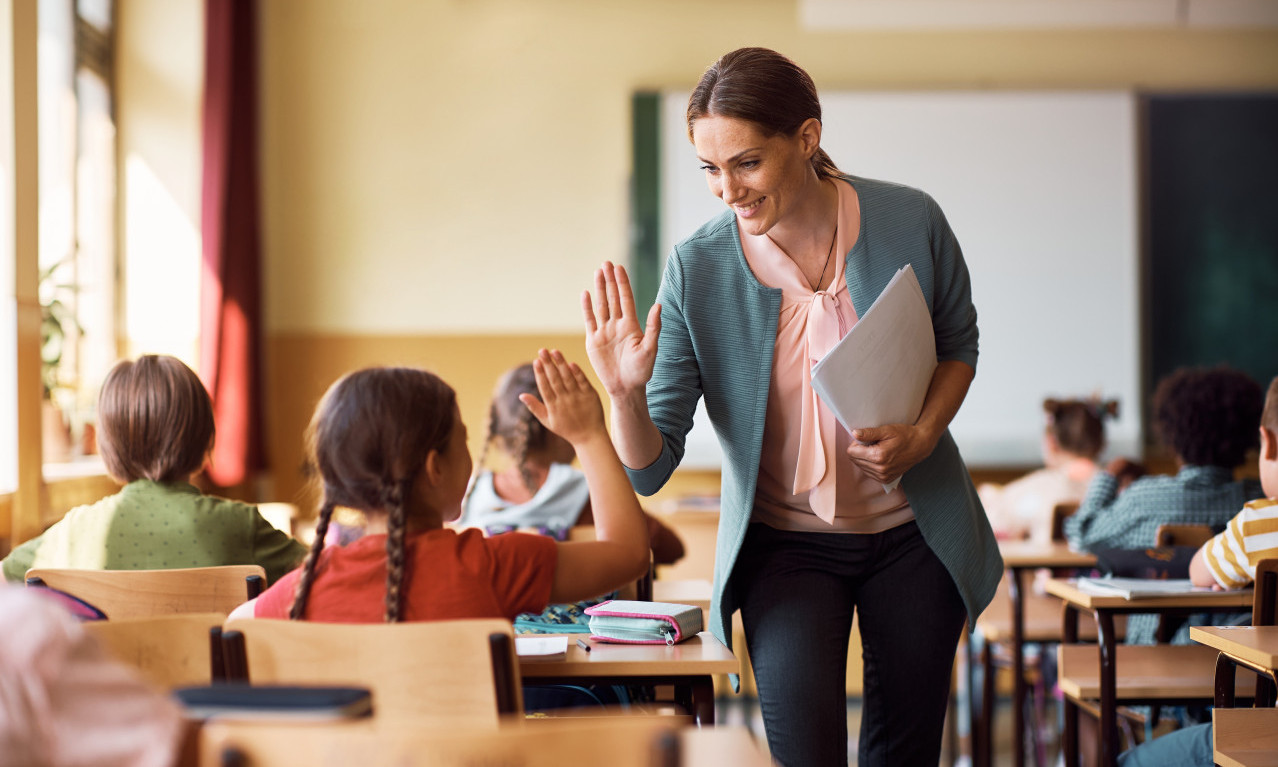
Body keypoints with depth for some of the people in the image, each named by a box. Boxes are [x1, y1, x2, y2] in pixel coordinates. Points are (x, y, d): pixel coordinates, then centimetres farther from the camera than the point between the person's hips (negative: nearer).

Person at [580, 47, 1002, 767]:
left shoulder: (910, 221, -13)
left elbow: (959, 343, 8)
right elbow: (650, 469, -13)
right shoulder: (697, 270, -15)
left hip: (913, 533, 2)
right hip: (784, 542, -1)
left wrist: (923, 434, -11)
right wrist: (626, 396, -34)